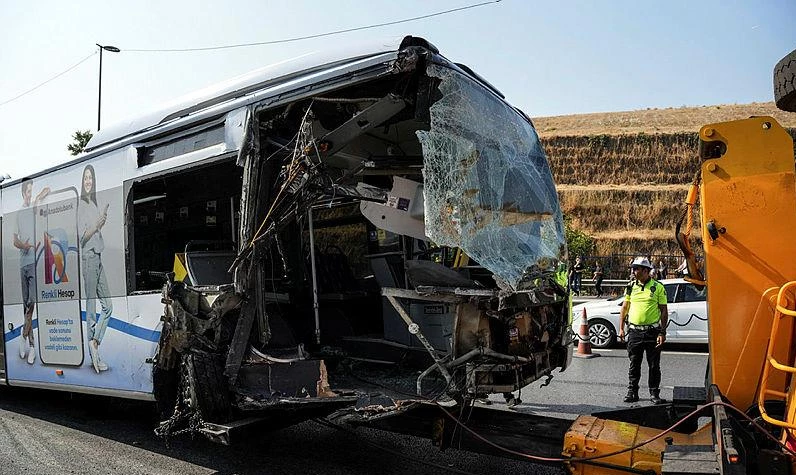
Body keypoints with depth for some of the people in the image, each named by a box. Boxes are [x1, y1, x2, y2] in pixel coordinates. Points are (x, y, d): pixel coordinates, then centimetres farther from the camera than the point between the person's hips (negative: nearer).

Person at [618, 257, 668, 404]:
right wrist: (621, 328, 8)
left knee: (654, 365, 5)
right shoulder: (631, 287, 7)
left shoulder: (658, 287, -2)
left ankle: (654, 393, 17)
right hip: (634, 331, 3)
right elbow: (624, 308, 13)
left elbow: (664, 311, -2)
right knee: (634, 364, 8)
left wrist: (662, 333, -8)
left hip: (652, 332, -2)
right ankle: (632, 392, 18)